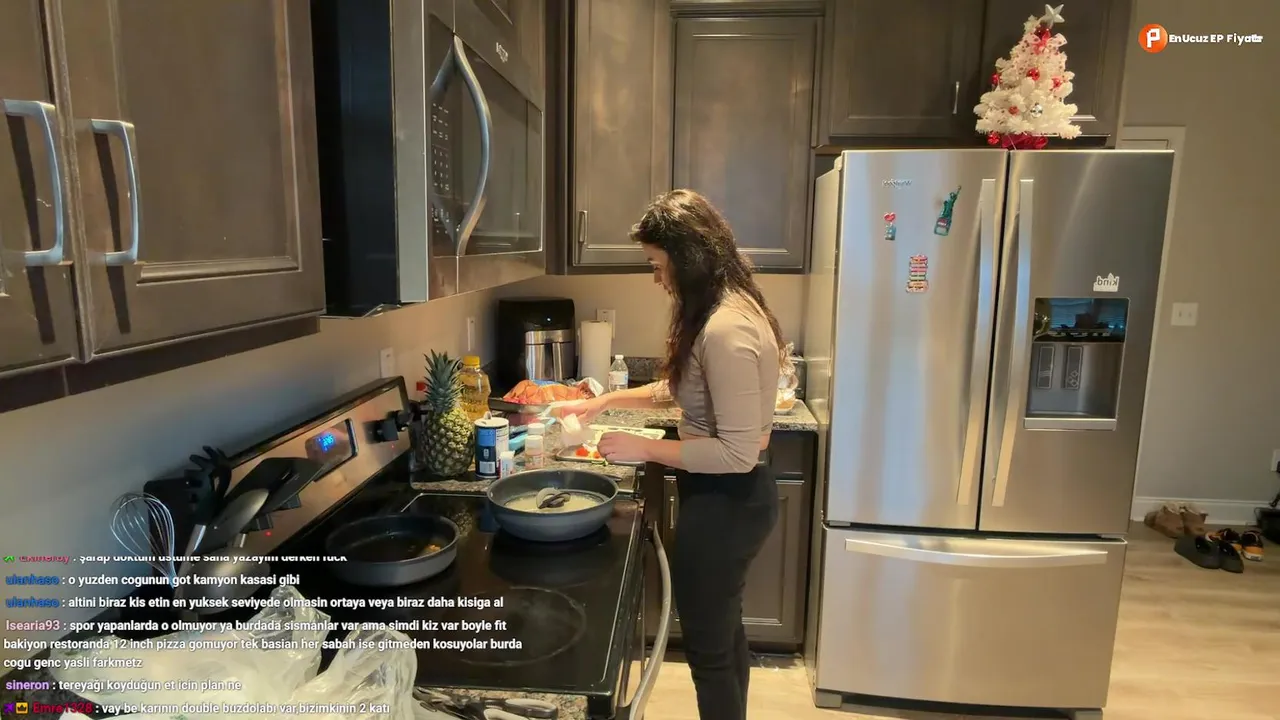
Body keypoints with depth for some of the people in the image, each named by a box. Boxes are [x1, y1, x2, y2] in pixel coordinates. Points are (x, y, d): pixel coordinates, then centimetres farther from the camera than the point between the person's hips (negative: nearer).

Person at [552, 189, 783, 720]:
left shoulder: (725, 329, -27)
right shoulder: (728, 309, 6)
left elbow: (736, 452, -28)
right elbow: (683, 389, 18)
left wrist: (645, 448, -20)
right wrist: (604, 401, 14)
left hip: (723, 503, -10)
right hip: (731, 497, 10)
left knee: (707, 646, 10)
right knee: (725, 632, 27)